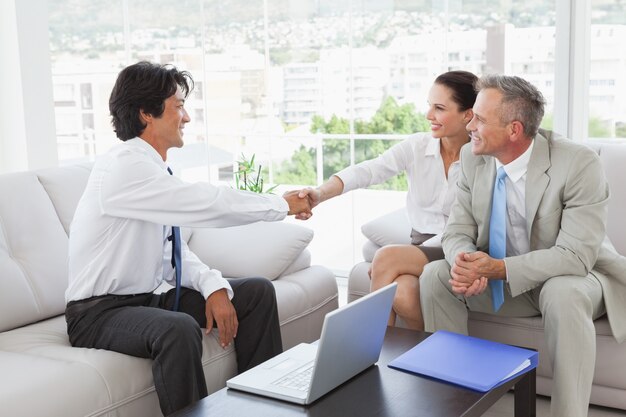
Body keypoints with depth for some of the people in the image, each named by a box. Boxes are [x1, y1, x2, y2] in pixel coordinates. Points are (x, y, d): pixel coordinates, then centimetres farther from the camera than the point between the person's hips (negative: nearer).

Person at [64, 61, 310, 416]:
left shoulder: (156, 169, 5)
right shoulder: (124, 166, -21)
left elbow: (173, 254, 7)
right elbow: (209, 205, -26)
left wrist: (214, 286, -11)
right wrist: (282, 205, -13)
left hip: (147, 299, 9)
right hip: (100, 313, -9)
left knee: (258, 291, 4)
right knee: (179, 329, -39)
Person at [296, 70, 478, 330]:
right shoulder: (416, 147, 0)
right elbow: (366, 171, -16)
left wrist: (411, 254, -21)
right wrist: (320, 193, -34)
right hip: (420, 246, 3)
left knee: (387, 257, -28)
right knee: (402, 292, -31)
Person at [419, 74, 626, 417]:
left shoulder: (579, 164, -25)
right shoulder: (473, 158, -8)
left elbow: (575, 256, -28)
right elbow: (457, 231, -6)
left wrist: (497, 268, -37)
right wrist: (465, 263, -31)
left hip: (572, 278, -5)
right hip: (502, 277, 5)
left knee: (563, 294, -37)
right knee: (434, 276, -15)